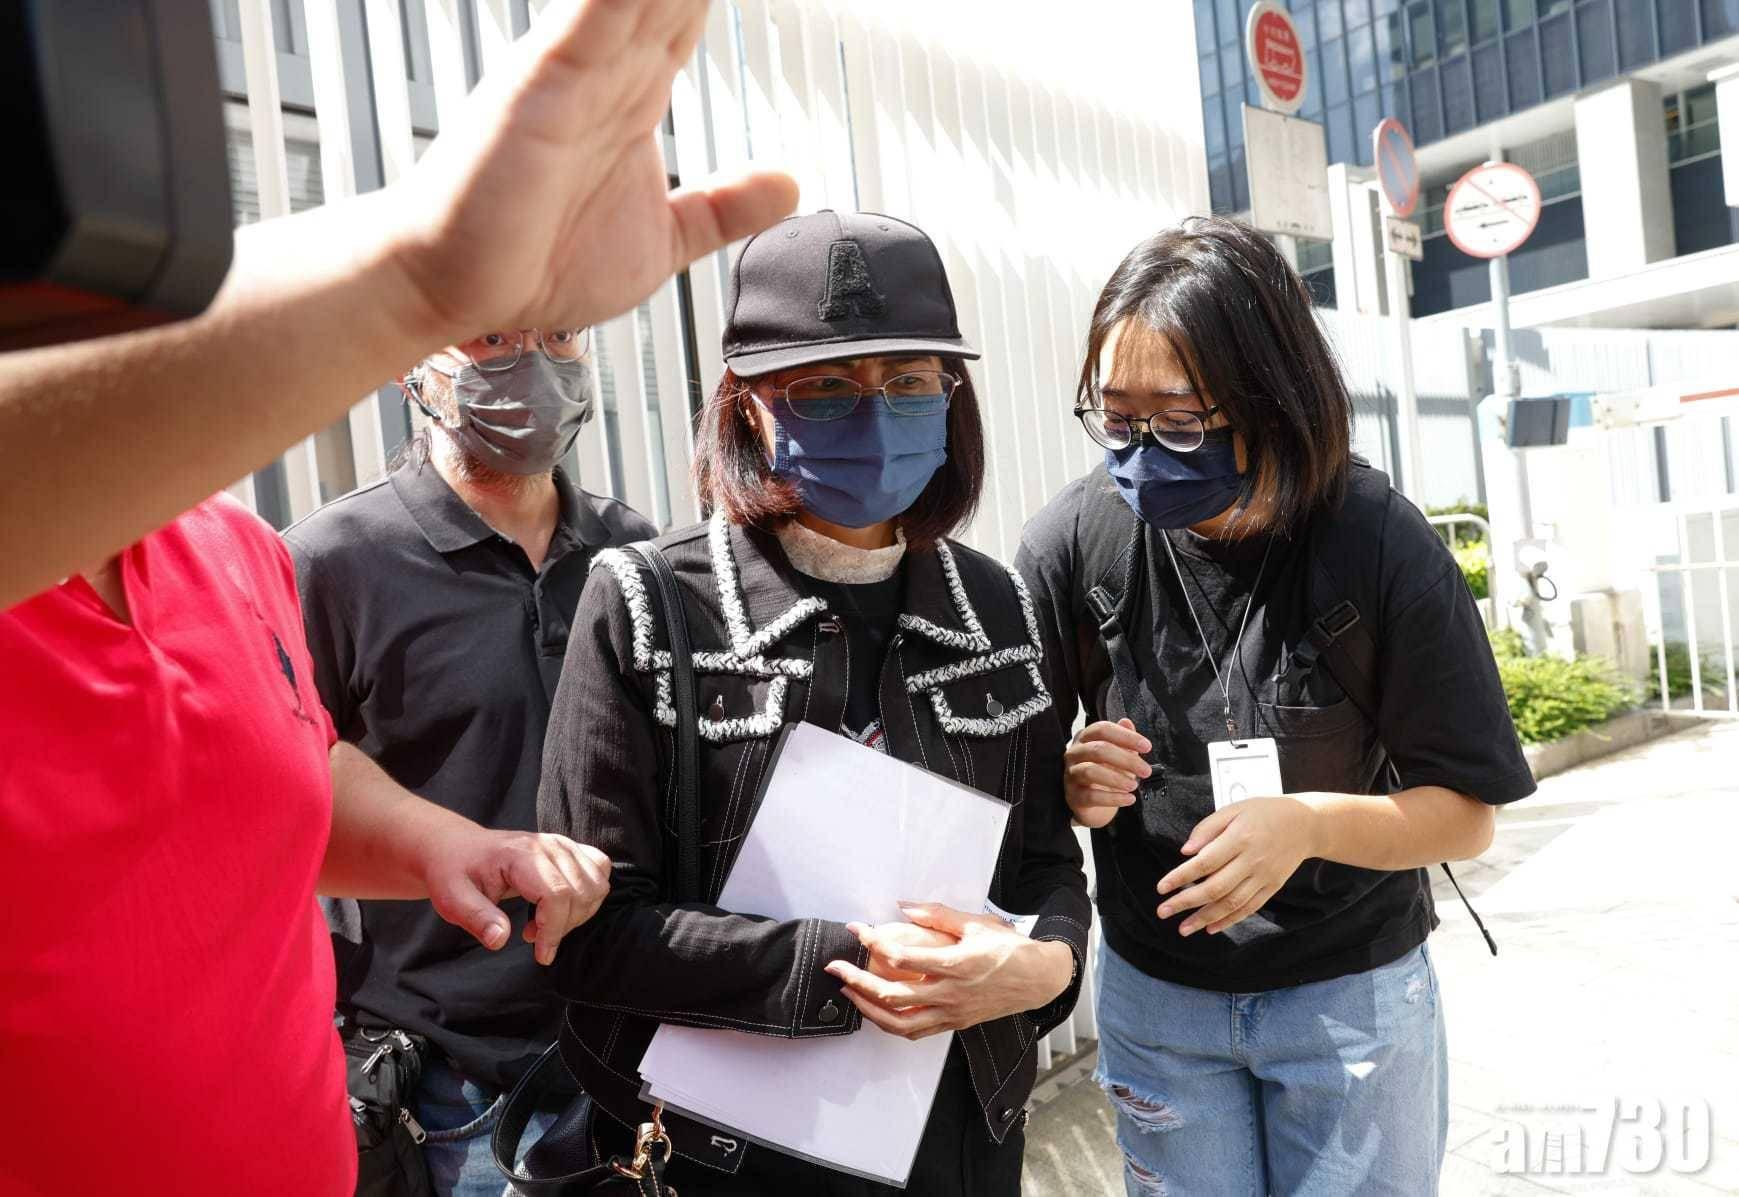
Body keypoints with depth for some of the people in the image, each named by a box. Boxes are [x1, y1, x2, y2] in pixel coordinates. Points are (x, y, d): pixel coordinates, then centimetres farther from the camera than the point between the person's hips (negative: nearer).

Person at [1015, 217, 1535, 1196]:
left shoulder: (1379, 544, -18)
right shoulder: (1077, 539, -16)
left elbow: (1465, 813, -12)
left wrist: (1310, 823, -30)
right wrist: (1069, 783, -27)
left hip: (1351, 994, -1)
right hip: (1154, 992, 1)